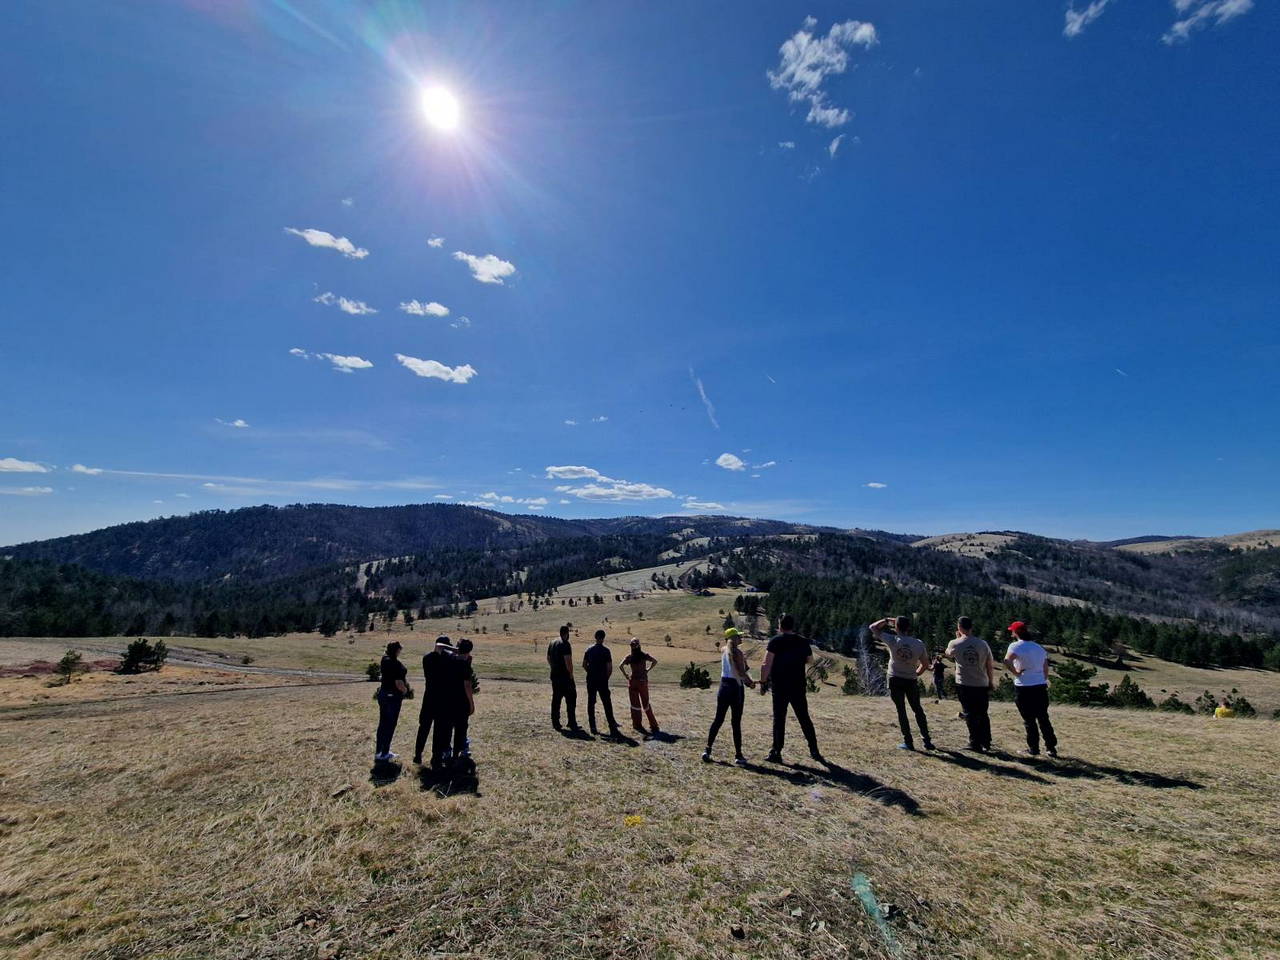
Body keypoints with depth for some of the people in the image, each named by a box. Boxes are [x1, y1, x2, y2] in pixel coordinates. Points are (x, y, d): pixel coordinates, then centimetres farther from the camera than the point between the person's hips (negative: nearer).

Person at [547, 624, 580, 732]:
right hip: (565, 676, -8)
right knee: (571, 699, -3)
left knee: (556, 699, 14)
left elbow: (548, 658, 19)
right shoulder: (565, 644, -14)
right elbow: (568, 661, -20)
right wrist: (571, 675, -12)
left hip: (554, 676, 8)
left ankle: (555, 723, 17)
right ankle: (572, 724, -3)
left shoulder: (552, 643, 12)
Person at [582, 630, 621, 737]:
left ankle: (593, 727, 14)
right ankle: (612, 729, -3)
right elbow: (609, 668, -12)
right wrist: (607, 677, 3)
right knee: (607, 704, -1)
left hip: (591, 680, 4)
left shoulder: (589, 649, 4)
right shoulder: (605, 650, -9)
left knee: (591, 703, 12)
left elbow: (584, 665, 9)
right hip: (602, 681, -4)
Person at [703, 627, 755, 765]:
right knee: (736, 723, 1)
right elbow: (742, 672, -15)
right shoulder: (737, 652, -12)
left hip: (724, 686, 6)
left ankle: (707, 750, 10)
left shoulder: (723, 651, 8)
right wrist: (751, 682, -1)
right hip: (736, 687, -6)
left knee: (718, 720, 12)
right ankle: (738, 755, 8)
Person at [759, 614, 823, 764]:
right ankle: (814, 751, 18)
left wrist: (763, 682, -8)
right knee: (804, 719, 14)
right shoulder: (803, 641, 4)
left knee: (779, 719, 4)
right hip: (798, 687, 3)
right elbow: (810, 661, 19)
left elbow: (766, 664, -14)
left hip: (779, 687, -3)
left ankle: (776, 753, 8)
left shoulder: (776, 641, -9)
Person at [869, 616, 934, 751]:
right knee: (918, 710, 17)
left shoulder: (893, 640, -14)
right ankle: (927, 741, 19)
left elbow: (873, 627, -6)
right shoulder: (919, 643, -5)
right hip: (912, 681, 3)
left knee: (901, 711, 5)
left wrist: (887, 619, 5)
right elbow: (925, 663, 4)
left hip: (896, 680, -3)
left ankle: (908, 742, 7)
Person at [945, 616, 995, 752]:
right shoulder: (983, 643, -3)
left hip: (964, 685, -3)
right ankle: (986, 743, 24)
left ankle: (976, 744, 7)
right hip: (982, 685, 3)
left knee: (970, 715, 6)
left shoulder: (954, 644, -9)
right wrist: (991, 682, 16)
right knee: (983, 714, 17)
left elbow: (948, 656, 13)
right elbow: (990, 665, 3)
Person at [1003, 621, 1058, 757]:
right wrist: (1044, 682, 22)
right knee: (1043, 718, 16)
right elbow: (1046, 669, 15)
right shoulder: (1039, 647, 12)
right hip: (1041, 687, 6)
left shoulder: (1016, 646, -11)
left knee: (1029, 720, 5)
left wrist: (1016, 673, -15)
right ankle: (1051, 747, 20)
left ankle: (1033, 749, 12)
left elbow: (1007, 660, -30)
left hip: (1024, 688, -6)